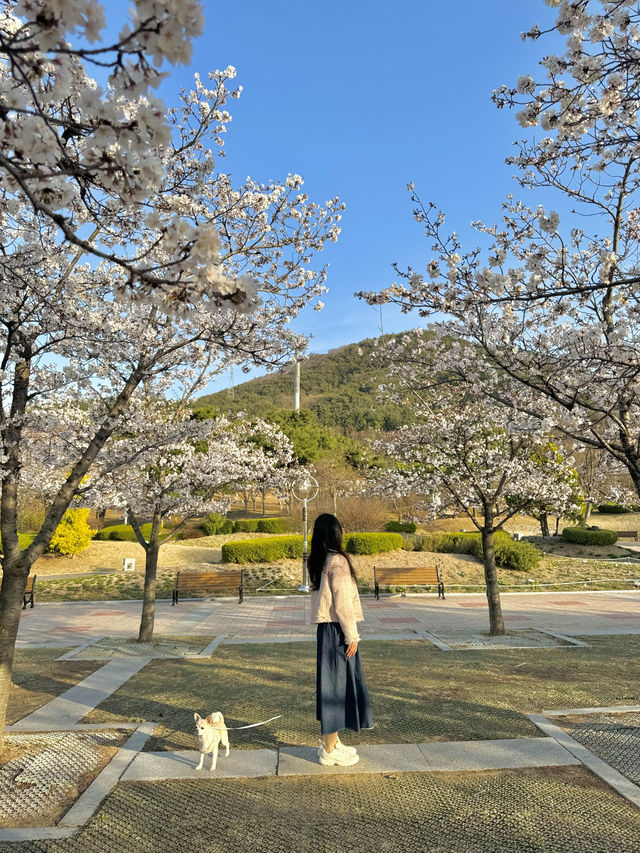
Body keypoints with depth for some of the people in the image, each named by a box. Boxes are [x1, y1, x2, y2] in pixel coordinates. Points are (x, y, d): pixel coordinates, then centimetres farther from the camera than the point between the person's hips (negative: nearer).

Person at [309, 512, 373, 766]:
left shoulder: (317, 561, 8)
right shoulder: (337, 560, -18)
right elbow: (342, 603, -19)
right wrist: (352, 635, -12)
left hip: (325, 628, 9)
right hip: (337, 629, -9)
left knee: (330, 684, 17)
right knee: (339, 685, 3)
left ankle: (331, 742, 29)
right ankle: (330, 750, 14)